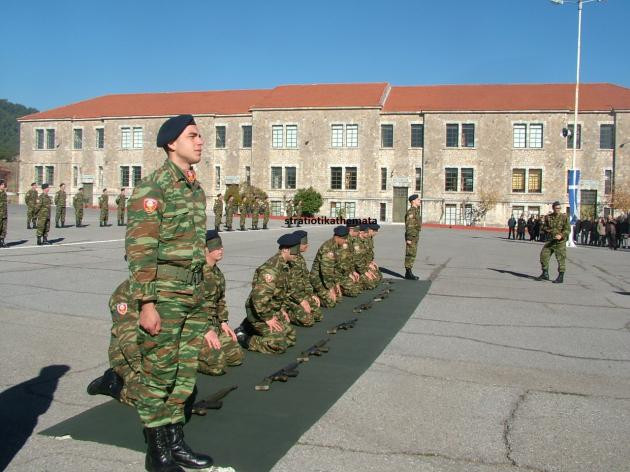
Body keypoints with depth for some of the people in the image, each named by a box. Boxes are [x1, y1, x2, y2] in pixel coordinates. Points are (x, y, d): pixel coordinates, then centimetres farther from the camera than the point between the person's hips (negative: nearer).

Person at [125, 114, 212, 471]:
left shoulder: (196, 187, 13)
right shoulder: (153, 187, -12)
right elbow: (139, 250, -17)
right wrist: (146, 303, -20)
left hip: (194, 293, 8)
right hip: (164, 293, -8)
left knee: (185, 371, 14)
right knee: (158, 372, 2)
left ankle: (176, 443, 27)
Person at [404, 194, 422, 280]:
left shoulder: (415, 211, 17)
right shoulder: (411, 211, -16)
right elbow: (408, 226, -20)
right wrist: (409, 239, -23)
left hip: (414, 236, 10)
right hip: (411, 236, -10)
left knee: (412, 254, 11)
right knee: (410, 254, -7)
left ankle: (408, 273, 15)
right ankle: (408, 273, -4)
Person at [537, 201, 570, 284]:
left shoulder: (564, 217, -7)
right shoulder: (548, 217, 6)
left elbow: (568, 229, -10)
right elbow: (545, 227, 19)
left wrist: (561, 235, -26)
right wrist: (548, 230, -3)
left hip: (560, 241, -5)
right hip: (551, 240, 5)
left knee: (561, 259, -3)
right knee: (544, 255, 4)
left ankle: (561, 277, 5)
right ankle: (545, 274, 18)